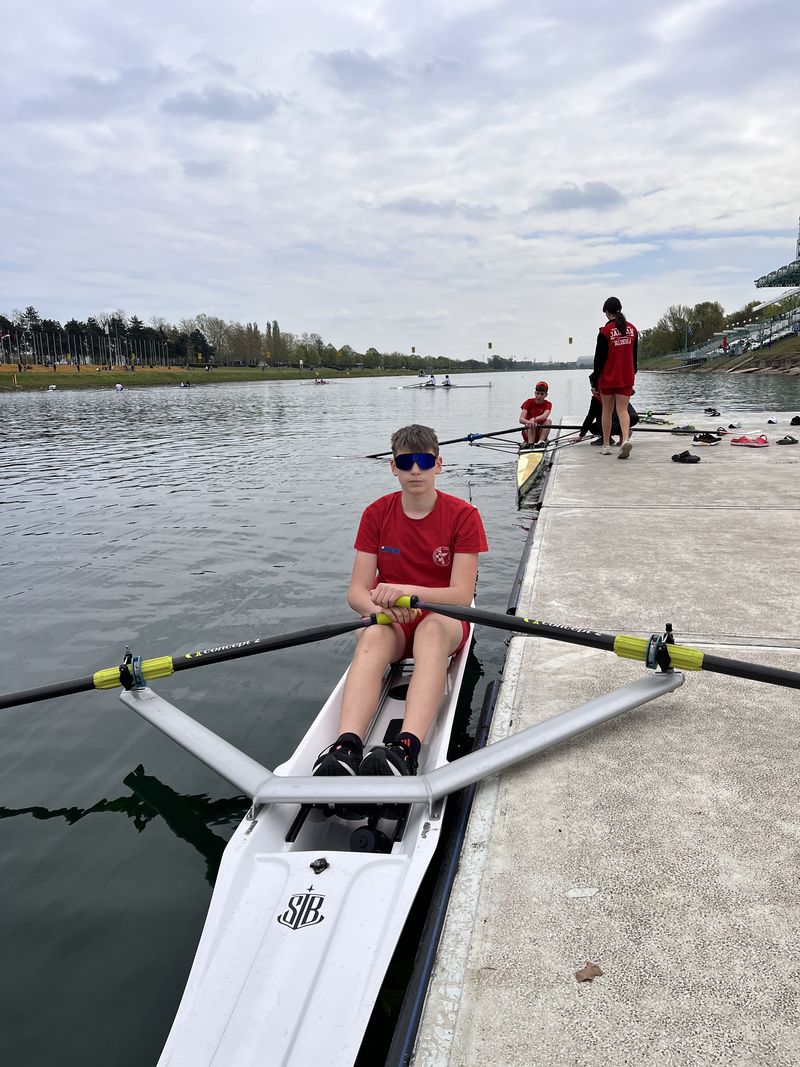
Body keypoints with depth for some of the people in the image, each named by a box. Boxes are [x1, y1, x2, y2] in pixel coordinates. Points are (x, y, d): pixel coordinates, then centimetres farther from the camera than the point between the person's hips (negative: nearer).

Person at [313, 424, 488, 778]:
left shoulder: (463, 515, -5)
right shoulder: (376, 514, 2)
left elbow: (462, 596, -14)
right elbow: (357, 592, -4)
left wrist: (408, 590, -30)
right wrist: (382, 607, -28)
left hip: (442, 618, -1)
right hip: (389, 620, 2)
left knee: (432, 628, -39)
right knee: (373, 635, -35)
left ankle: (406, 748, -58)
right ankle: (346, 747, -56)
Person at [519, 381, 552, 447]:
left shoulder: (548, 404, -3)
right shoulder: (529, 402, -5)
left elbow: (545, 416, -28)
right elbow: (521, 419, -19)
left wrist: (534, 419, -49)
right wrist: (529, 422, -43)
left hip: (540, 433, 1)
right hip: (528, 433, -1)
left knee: (548, 421, -25)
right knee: (532, 425, -31)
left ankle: (541, 442, -37)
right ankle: (530, 444, -47)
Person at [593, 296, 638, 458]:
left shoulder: (605, 331, -11)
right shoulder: (632, 329, 5)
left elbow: (599, 357, -8)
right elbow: (634, 354, 13)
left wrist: (596, 378, 1)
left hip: (608, 378, -3)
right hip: (626, 378, 3)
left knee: (607, 410, 10)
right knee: (623, 410, 2)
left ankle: (606, 445, 16)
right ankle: (626, 439, -22)